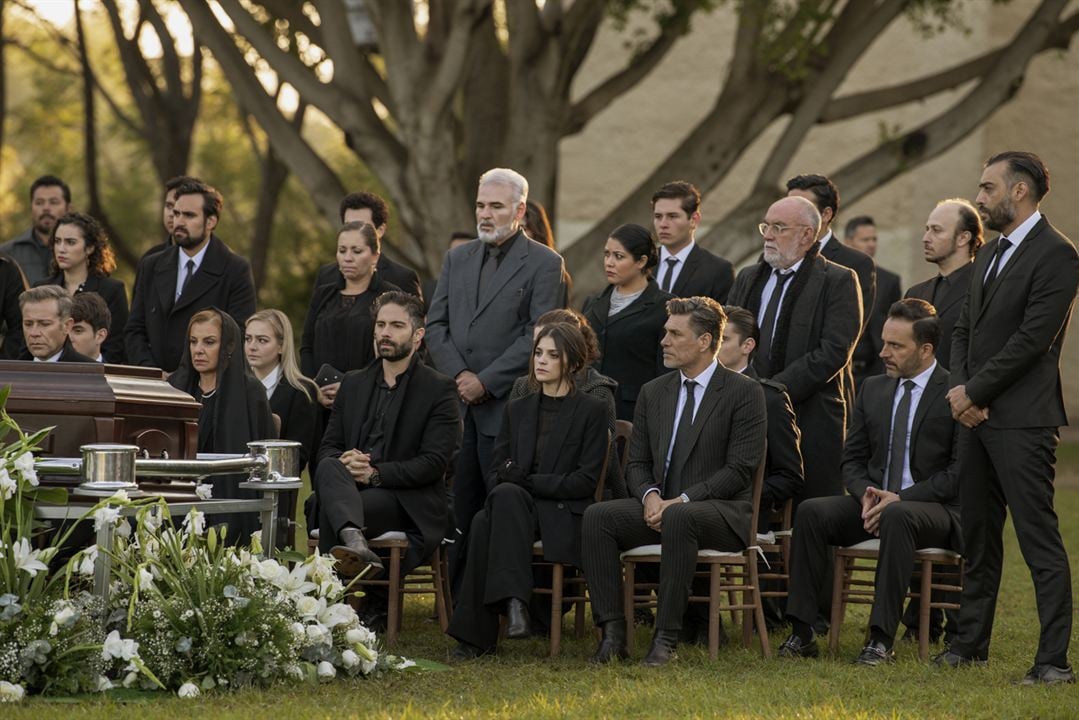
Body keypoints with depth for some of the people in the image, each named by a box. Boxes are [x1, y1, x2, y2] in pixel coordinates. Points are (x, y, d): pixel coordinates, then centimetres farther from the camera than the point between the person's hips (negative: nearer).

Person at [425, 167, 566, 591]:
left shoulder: (544, 264, -2)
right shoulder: (457, 259, 16)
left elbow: (539, 335, -9)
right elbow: (435, 325, 11)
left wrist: (485, 381, -13)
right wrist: (459, 375, -5)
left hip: (506, 408, -5)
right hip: (458, 405, 5)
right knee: (459, 512, 5)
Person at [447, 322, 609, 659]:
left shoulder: (592, 410, 3)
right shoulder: (517, 409, 19)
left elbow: (586, 480, -5)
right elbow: (495, 472, 14)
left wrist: (528, 480, -14)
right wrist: (506, 481, -11)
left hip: (563, 517, -4)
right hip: (515, 505, 4)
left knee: (486, 524, -34)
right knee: (495, 507, -35)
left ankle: (476, 634, -38)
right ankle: (514, 601, -41)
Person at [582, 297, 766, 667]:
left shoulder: (743, 392, -3)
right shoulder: (653, 393, 15)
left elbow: (739, 468, -10)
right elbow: (637, 463, 14)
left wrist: (682, 501, -20)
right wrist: (650, 495, -11)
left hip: (722, 513, -5)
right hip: (660, 508, 5)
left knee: (680, 519, -39)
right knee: (597, 516, -22)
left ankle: (665, 637, -35)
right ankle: (613, 632, -25)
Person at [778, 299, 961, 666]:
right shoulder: (873, 389, 13)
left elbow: (960, 471, -11)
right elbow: (852, 459, 14)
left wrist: (901, 498, -19)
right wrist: (867, 494, -8)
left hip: (935, 509, -5)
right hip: (874, 501, 5)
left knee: (897, 517, -39)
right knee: (811, 512, -21)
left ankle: (882, 639, -37)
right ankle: (802, 633, -23)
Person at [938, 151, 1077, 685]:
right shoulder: (989, 255, 18)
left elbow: (1032, 339, -17)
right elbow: (964, 330, 17)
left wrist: (974, 392, -12)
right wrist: (960, 389, -1)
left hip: (1022, 421, -9)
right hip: (976, 418, 9)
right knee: (978, 536, 15)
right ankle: (971, 642, 24)